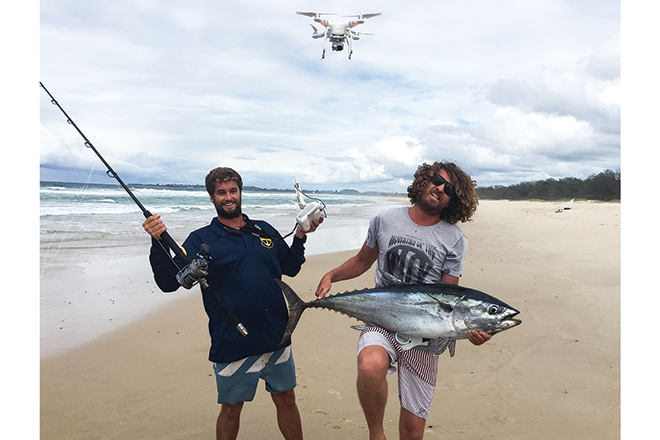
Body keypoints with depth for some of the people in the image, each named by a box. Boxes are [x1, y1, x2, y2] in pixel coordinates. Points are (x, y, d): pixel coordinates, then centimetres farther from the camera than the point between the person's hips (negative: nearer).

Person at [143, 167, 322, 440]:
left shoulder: (264, 231, 8)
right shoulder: (201, 240, -4)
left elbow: (290, 268, 16)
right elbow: (169, 282, -14)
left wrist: (300, 236, 3)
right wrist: (159, 242, -29)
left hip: (277, 338, 4)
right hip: (233, 344, -3)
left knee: (286, 400, 17)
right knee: (231, 408, 13)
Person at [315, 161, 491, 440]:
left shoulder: (454, 240, 0)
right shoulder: (386, 220, 3)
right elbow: (363, 261, 16)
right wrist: (331, 276, 0)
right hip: (383, 321, 0)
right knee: (370, 367, -35)